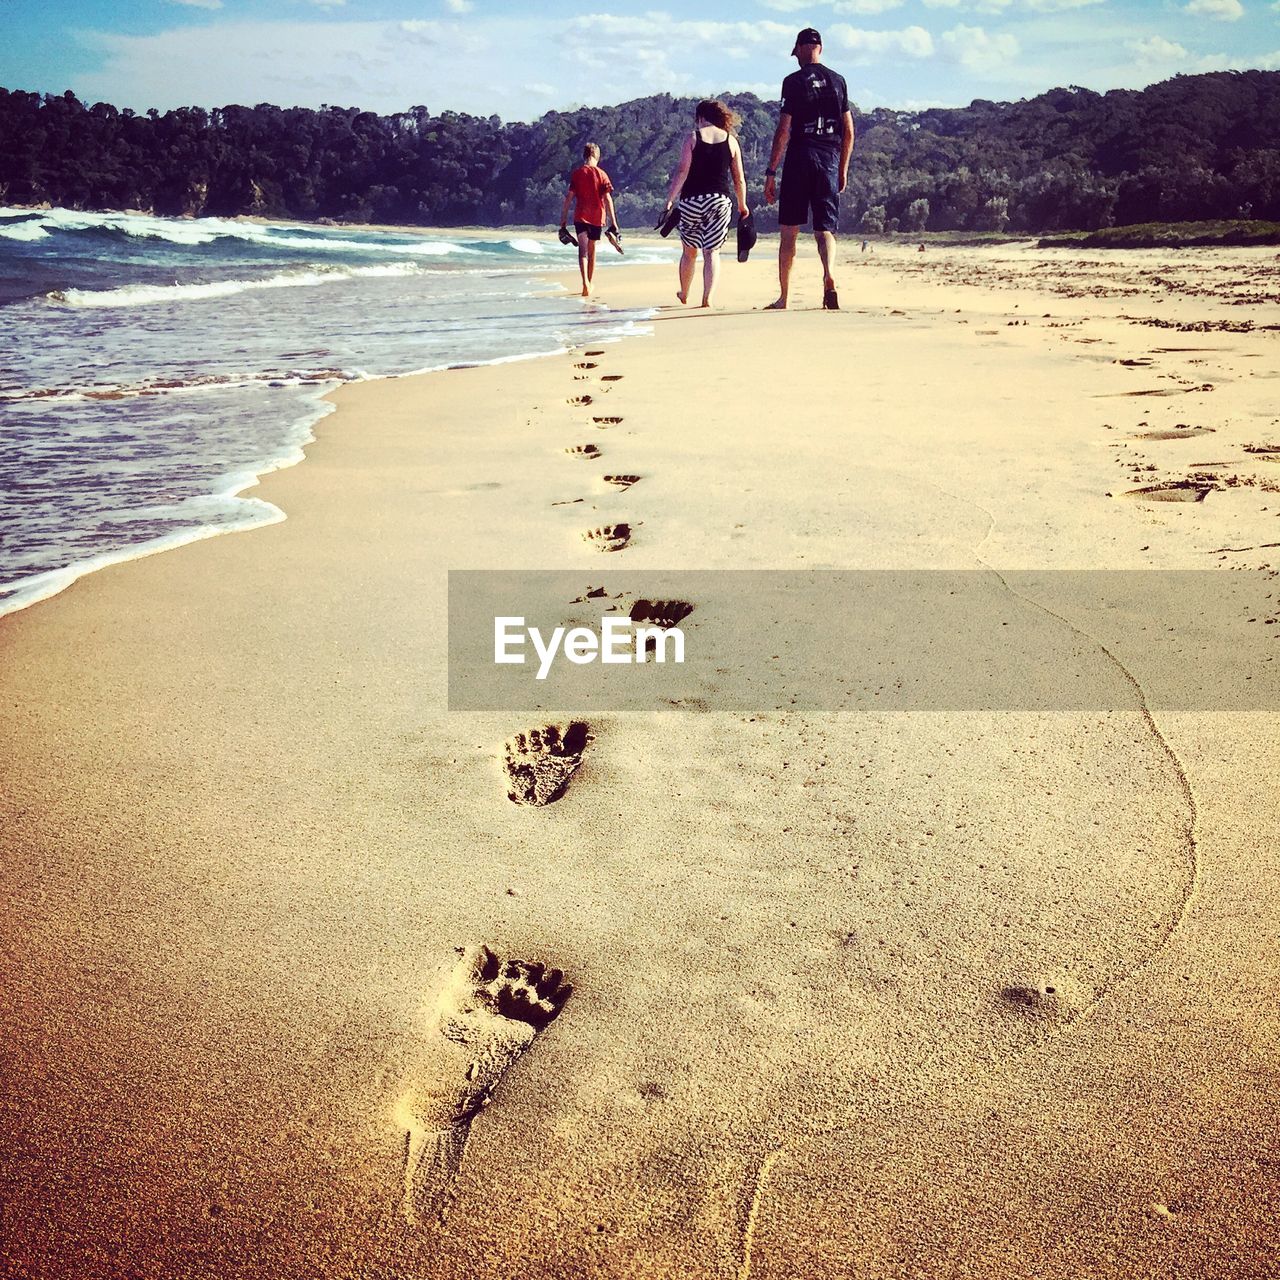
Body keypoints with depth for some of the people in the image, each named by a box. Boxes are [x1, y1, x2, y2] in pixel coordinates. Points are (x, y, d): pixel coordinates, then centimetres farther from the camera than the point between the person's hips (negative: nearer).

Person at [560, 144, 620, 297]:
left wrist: (563, 218, 6)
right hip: (597, 217, 1)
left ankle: (585, 283, -32)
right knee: (592, 250, 16)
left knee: (583, 249, -10)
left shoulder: (576, 173, 0)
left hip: (580, 216, -1)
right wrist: (613, 222, -4)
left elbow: (569, 197, -1)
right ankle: (589, 284, 26)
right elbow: (607, 199, -5)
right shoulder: (601, 174, -1)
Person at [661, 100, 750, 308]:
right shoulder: (731, 141, 6)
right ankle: (708, 298, -10)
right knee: (712, 251, 2)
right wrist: (742, 205, 15)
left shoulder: (693, 138, 1)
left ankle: (684, 295, 27)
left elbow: (682, 171, -7)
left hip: (691, 200, 0)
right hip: (720, 200, 1)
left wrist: (670, 199, -4)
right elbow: (739, 178, 6)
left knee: (689, 251, 14)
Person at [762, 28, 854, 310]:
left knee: (788, 232, 6)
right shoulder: (838, 81, 9)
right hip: (829, 161, 3)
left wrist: (771, 172, -5)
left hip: (799, 161, -3)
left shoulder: (794, 81, -4)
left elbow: (784, 130, -8)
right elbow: (849, 131, 10)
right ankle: (828, 275, -26)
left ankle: (783, 297, 9)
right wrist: (843, 169, 18)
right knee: (825, 229, 4)